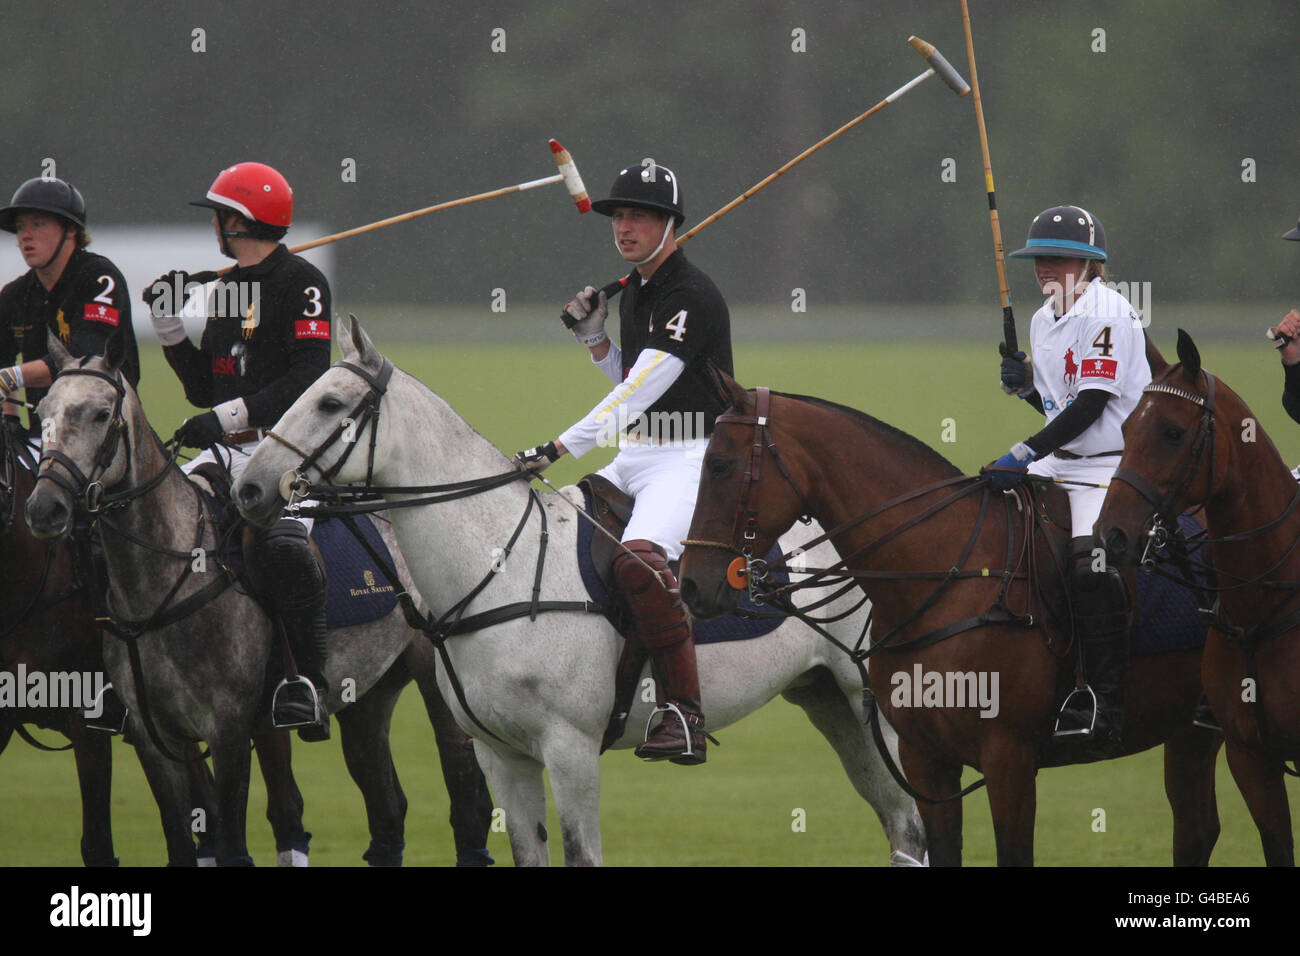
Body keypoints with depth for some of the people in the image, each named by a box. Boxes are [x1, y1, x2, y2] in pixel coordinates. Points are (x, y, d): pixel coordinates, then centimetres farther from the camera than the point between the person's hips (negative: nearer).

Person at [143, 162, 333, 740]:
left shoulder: (301, 284, -6)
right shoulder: (223, 290, 18)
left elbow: (306, 382, -16)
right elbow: (203, 390, 21)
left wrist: (228, 415, -22)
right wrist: (168, 322, 13)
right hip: (227, 453, 8)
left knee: (284, 545, -33)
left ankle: (312, 684, -25)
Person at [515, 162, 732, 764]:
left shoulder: (691, 296, -15)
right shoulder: (634, 291, 15)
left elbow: (640, 393, -23)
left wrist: (559, 448, -28)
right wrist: (594, 337, 8)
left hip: (690, 459, -10)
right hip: (632, 460, 10)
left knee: (638, 559, -34)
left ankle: (683, 715, -34)